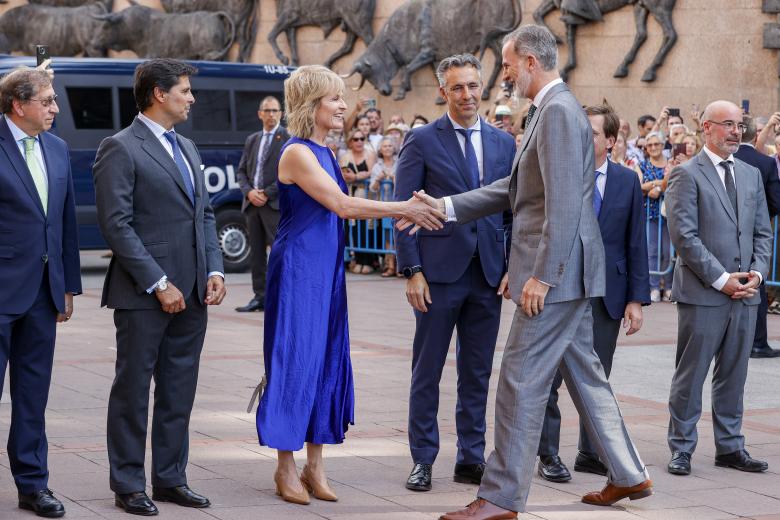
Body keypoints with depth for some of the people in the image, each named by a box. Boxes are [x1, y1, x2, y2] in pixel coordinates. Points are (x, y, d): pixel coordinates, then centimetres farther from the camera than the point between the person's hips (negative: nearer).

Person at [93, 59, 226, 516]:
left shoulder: (187, 148, 17)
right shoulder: (121, 149, -8)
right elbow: (117, 224, -14)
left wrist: (215, 270, 4)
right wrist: (158, 284, -17)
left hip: (192, 295, 7)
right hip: (142, 295, -7)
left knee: (179, 392, 11)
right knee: (133, 391, 2)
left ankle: (170, 478, 20)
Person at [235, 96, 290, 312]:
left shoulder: (288, 138, -1)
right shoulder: (252, 140, 18)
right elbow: (241, 171, 16)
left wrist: (267, 193, -12)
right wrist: (249, 192, -4)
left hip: (276, 203, -6)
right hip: (252, 203, 6)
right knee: (257, 252, 7)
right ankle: (260, 297, 11)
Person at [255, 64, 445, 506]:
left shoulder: (323, 153, 14)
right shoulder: (298, 153, -13)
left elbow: (344, 209, 8)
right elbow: (342, 205, -17)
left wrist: (403, 211, -2)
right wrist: (403, 209, -15)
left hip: (327, 270, 9)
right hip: (299, 267, -9)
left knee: (327, 358, 8)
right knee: (296, 358, -3)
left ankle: (315, 465, 15)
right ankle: (287, 468, 6)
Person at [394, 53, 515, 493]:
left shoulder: (504, 143, 10)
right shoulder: (423, 142, -2)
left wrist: (513, 266, 3)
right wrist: (412, 271, -11)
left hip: (488, 274, 4)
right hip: (439, 272, -4)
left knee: (478, 372, 9)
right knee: (427, 371, 3)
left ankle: (472, 459, 17)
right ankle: (423, 461, 11)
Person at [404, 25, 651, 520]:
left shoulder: (559, 111, -16)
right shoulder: (551, 111, 16)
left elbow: (565, 203, -23)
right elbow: (516, 188, 20)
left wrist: (542, 275, -22)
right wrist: (443, 207, 15)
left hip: (556, 274, -10)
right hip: (565, 275, 10)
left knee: (522, 383, -5)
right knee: (584, 373, 17)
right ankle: (629, 474, 24)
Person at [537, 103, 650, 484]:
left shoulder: (627, 181, 3)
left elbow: (636, 243, 3)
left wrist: (637, 298, -2)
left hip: (607, 293, 2)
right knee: (549, 377, 2)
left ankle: (591, 453, 21)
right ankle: (549, 455, 11)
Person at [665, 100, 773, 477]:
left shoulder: (751, 175, 15)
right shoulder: (687, 175, -5)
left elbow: (763, 232, 15)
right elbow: (684, 235, -12)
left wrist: (756, 273, -2)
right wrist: (721, 279, -14)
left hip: (745, 292, 6)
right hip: (702, 292, -6)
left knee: (734, 374, 11)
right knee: (690, 374, 1)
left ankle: (730, 446, 19)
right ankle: (682, 448, 9)